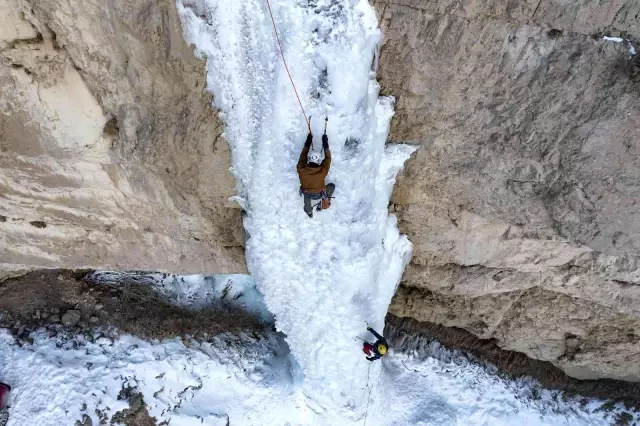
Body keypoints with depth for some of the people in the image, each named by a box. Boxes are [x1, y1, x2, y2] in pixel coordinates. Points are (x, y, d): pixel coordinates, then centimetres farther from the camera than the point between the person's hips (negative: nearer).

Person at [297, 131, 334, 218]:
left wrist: (307, 143, -14)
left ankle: (309, 212, 60)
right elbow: (328, 159, -23)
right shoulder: (322, 172, -40)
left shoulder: (301, 171, -38)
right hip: (319, 195, -2)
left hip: (307, 194, 2)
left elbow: (302, 157, -20)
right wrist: (326, 144, -16)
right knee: (332, 186, 27)